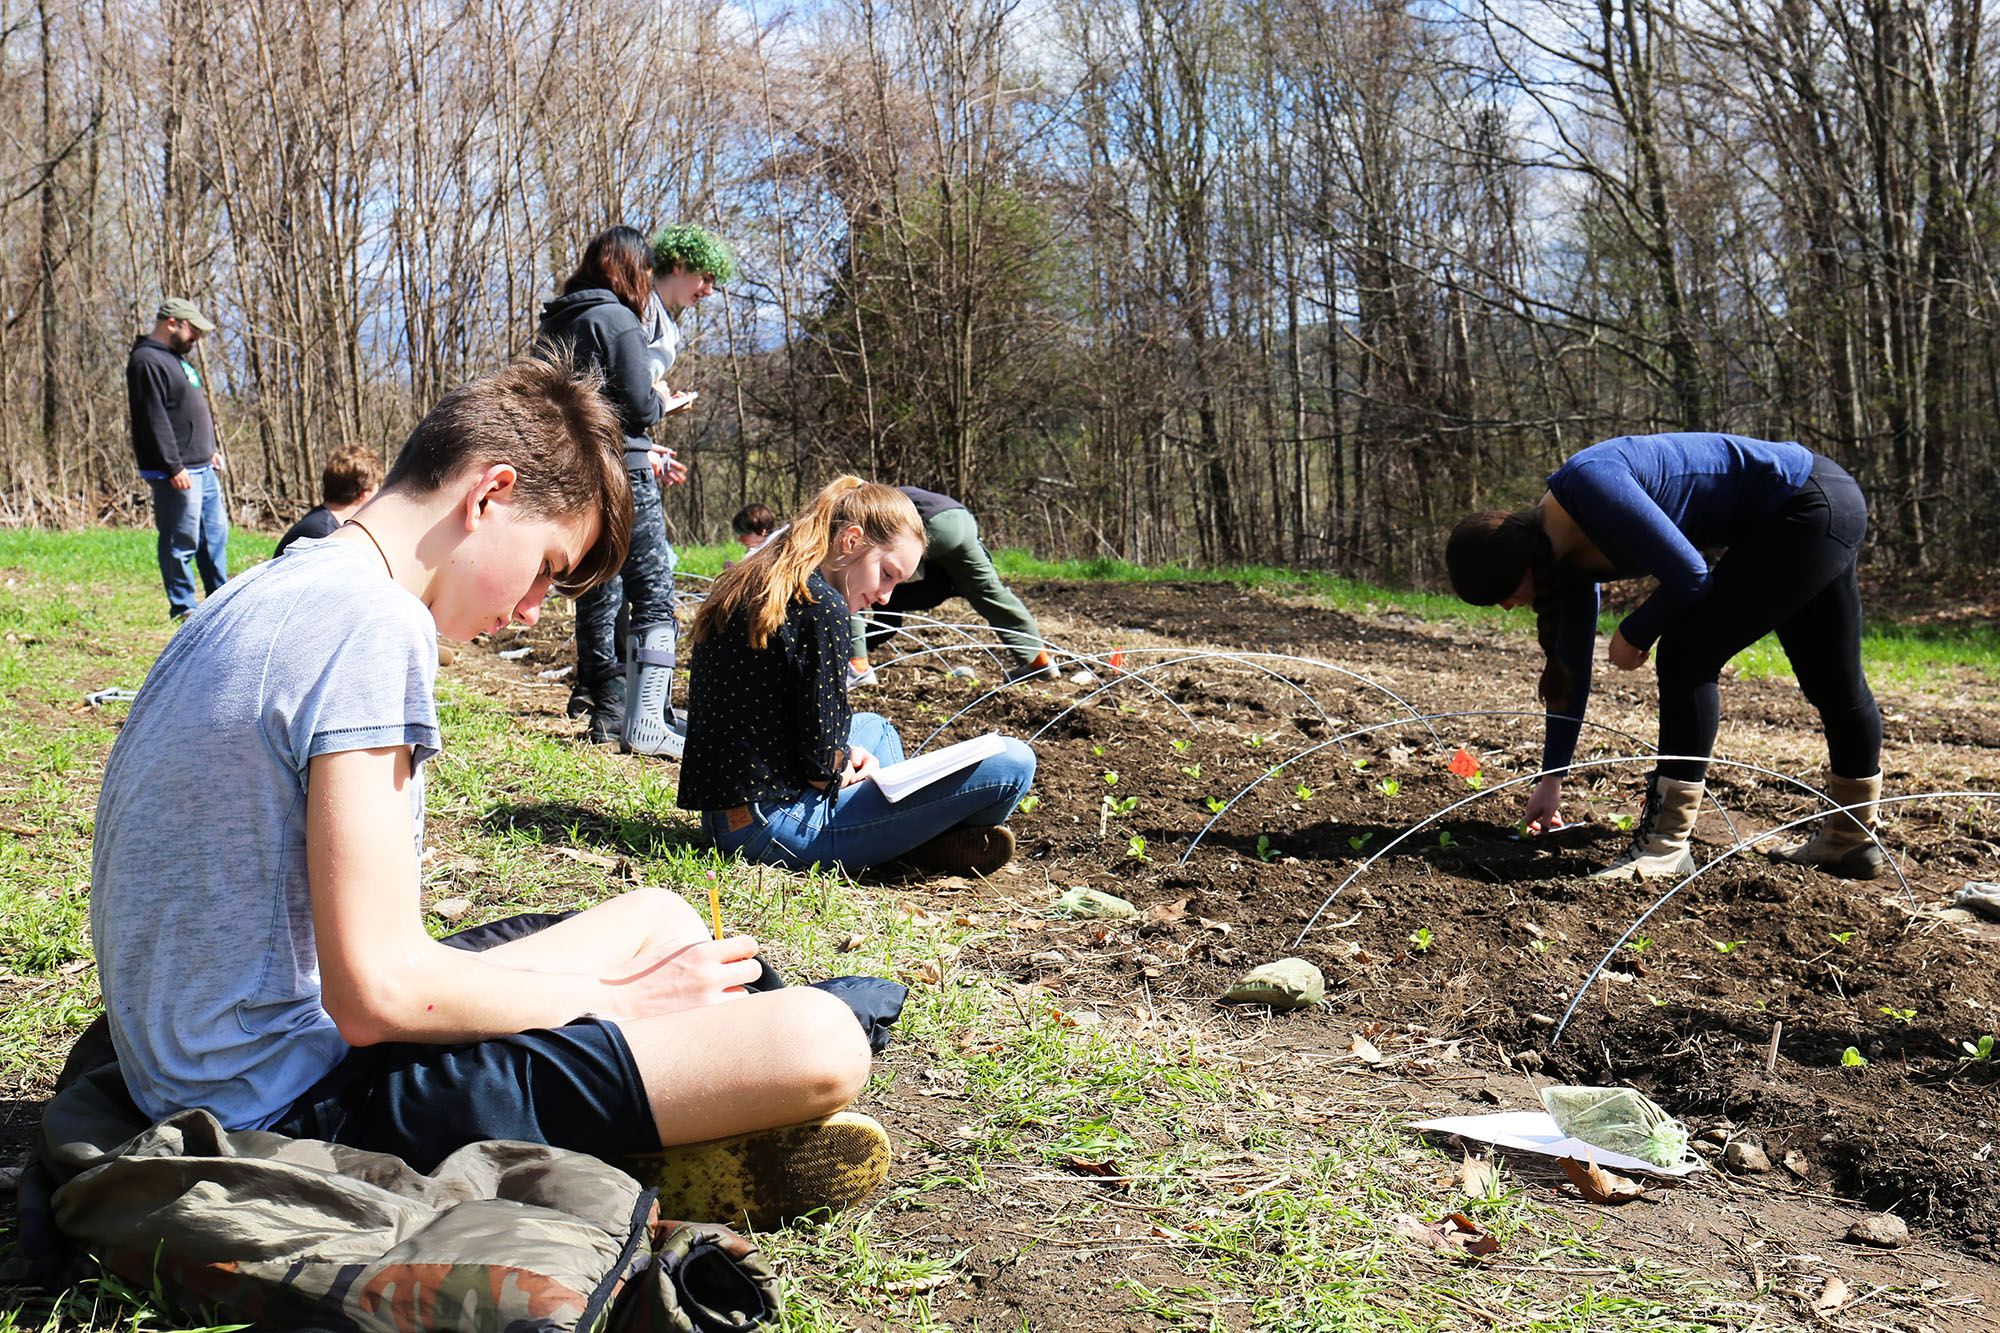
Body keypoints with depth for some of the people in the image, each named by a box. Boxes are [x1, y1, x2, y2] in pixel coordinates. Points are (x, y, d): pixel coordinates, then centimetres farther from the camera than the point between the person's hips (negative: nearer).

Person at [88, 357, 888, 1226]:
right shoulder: (373, 623, -20)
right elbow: (379, 990, -24)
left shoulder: (269, 595, 11)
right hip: (294, 1104, -11)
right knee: (817, 1041, -22)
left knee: (662, 920, 21)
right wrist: (613, 1000, -10)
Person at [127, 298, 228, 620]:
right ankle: (182, 607, 4)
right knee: (181, 541, -4)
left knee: (216, 533, 14)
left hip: (203, 468, 10)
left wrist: (211, 450, 22)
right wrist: (173, 468, -22)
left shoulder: (177, 358, 18)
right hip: (177, 473, -10)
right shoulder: (147, 362, -13)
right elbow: (154, 420, -20)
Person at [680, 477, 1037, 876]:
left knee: (874, 728, 38)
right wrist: (843, 767, 3)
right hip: (775, 829, -10)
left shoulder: (743, 589, 11)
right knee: (1011, 761, -16)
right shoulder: (821, 606, -16)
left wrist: (844, 755, 8)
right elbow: (820, 762, -18)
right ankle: (921, 844, 10)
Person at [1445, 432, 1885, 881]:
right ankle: (1851, 839, 34)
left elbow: (1689, 576, -25)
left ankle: (1666, 842, -7)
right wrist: (1551, 780, 16)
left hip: (1813, 505, -10)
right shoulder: (1572, 557, 3)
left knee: (1687, 657, -11)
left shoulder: (1587, 485, -25)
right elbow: (1570, 668, 11)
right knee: (1830, 680, 19)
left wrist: (1634, 634, -6)